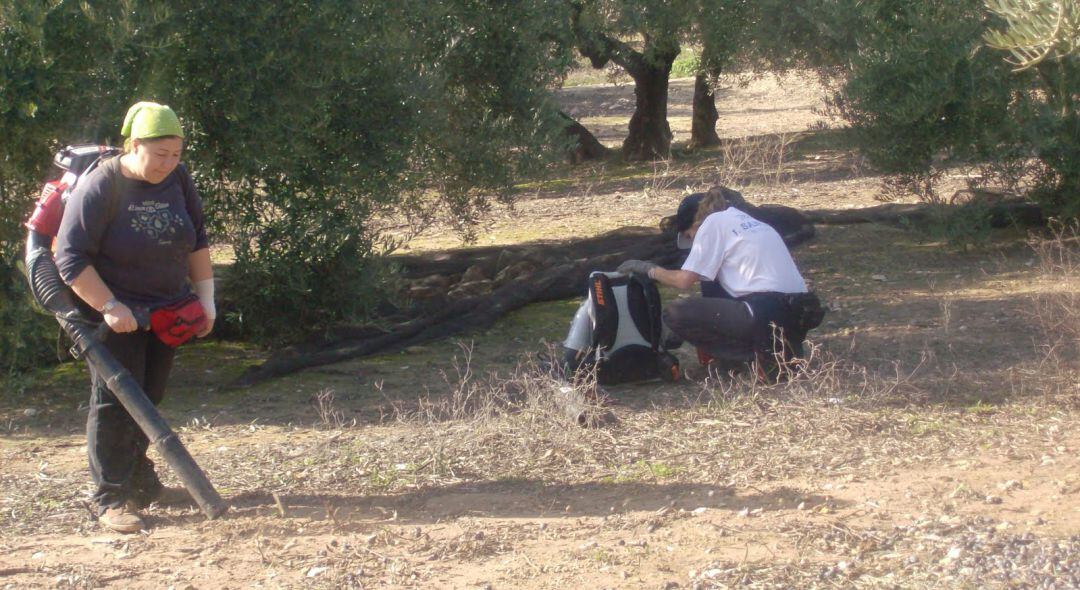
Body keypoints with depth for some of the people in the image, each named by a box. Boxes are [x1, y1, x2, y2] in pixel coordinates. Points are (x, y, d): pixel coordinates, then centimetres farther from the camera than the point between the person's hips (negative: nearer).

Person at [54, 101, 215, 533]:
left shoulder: (177, 179, 1)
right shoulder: (99, 188, -19)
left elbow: (197, 241, 13)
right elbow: (71, 259, -20)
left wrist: (205, 297, 6)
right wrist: (109, 307, -26)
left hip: (166, 313, 6)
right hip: (115, 316, -6)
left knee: (148, 400, 13)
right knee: (114, 402, -9)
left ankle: (142, 484, 25)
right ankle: (111, 499, -8)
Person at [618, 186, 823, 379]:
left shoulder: (713, 222, 2)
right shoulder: (749, 222, 26)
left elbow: (685, 280, -1)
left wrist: (649, 269, 16)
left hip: (769, 316, -9)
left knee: (675, 314, -6)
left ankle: (759, 355, -7)